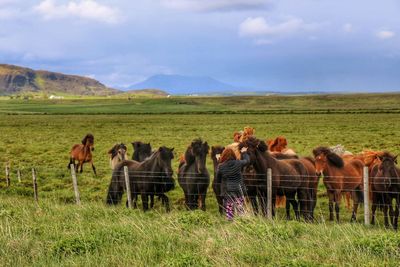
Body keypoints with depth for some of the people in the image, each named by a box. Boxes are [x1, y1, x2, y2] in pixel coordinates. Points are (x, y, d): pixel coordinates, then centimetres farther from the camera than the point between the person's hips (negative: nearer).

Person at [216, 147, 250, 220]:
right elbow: (247, 160, 16)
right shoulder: (238, 163, -5)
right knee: (241, 211, 8)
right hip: (239, 191, 1)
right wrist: (244, 153, 33)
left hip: (227, 192, -1)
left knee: (229, 211, 7)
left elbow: (218, 180, 2)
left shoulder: (221, 166, -8)